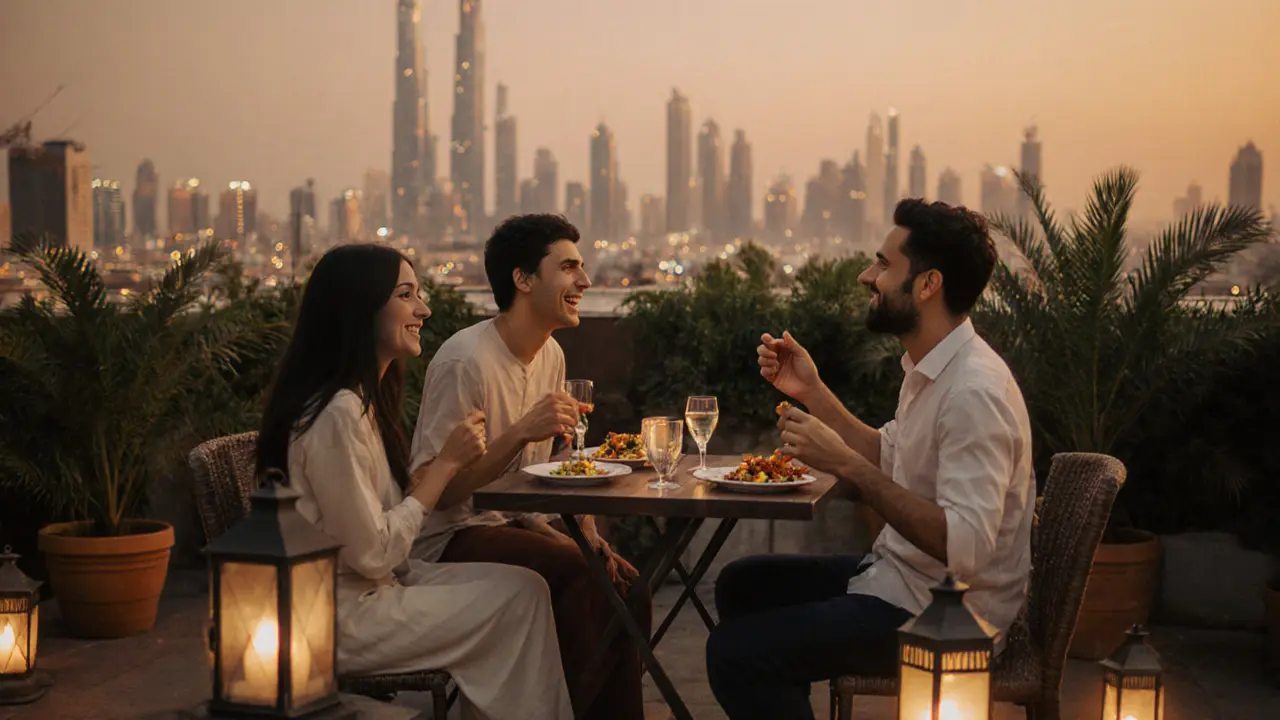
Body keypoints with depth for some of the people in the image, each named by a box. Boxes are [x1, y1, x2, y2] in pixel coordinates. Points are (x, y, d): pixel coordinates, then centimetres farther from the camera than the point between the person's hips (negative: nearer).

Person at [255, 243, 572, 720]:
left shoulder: (365, 399, 9)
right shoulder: (337, 415, -22)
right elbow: (372, 553, -21)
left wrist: (446, 465, -4)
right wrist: (446, 464, -15)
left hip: (372, 587, 9)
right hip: (341, 617, -9)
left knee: (524, 586, -1)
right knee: (519, 598, -9)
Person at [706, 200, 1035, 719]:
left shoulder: (975, 393, -26)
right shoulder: (930, 368, 6)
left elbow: (965, 547, -32)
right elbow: (888, 463, 18)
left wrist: (845, 462, -30)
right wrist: (813, 392, 7)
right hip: (901, 575, 10)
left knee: (734, 652, -18)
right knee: (740, 587, 19)